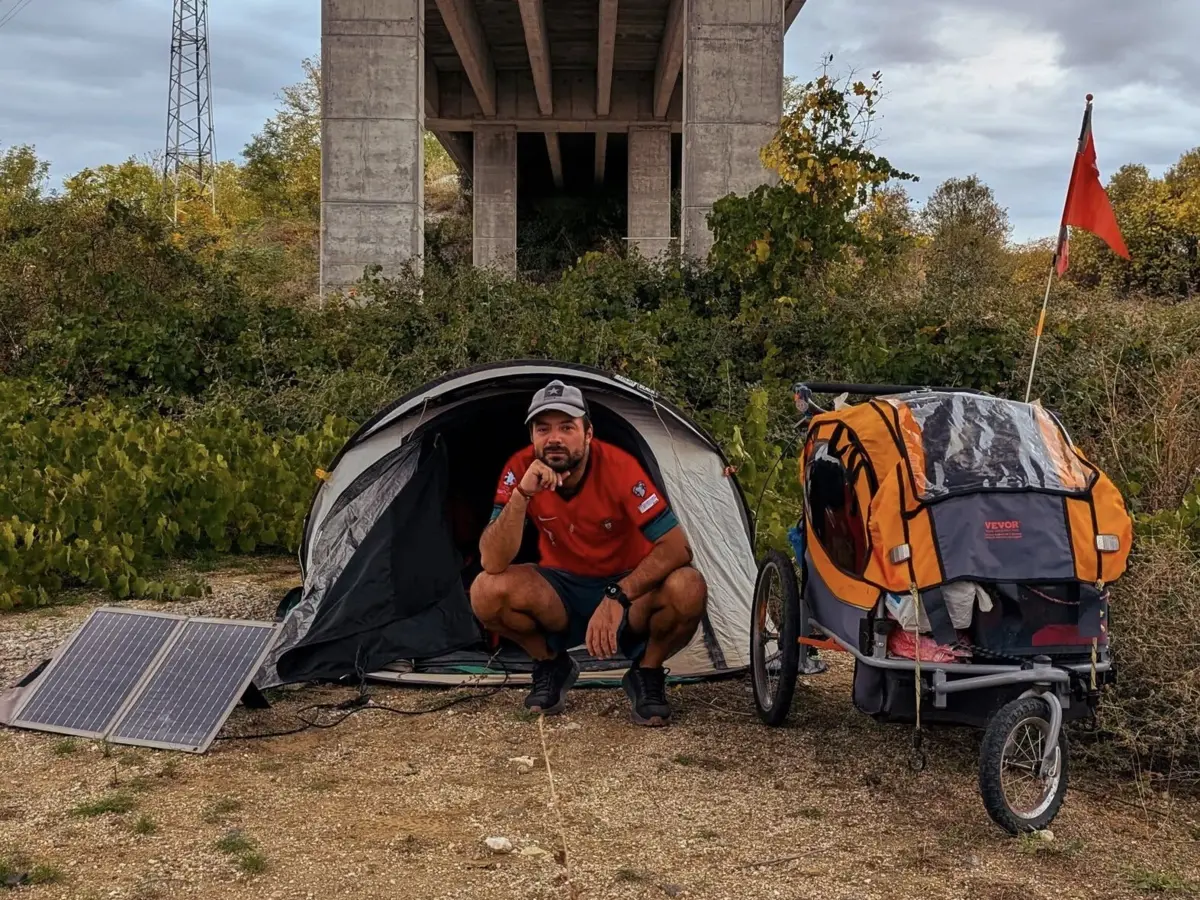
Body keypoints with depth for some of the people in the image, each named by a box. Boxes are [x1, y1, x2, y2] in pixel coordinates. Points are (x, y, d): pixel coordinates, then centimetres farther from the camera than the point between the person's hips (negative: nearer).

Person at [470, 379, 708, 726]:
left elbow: (678, 547, -28)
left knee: (688, 589, -33)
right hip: (562, 594, 2)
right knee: (486, 590, -26)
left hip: (628, 592, -2)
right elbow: (493, 563, -26)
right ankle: (551, 666, 3)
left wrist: (617, 596, -39)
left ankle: (647, 673, -3)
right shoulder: (521, 469, -17)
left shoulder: (618, 466, -24)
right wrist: (521, 494, -38)